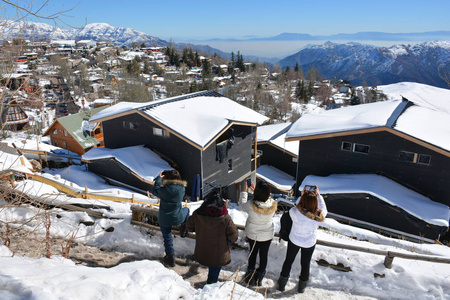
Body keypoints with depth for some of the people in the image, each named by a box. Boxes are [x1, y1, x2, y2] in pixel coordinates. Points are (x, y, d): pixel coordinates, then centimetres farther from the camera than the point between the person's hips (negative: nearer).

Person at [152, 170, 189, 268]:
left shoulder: (163, 189, -19)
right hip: (178, 218, 1)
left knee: (167, 238, 17)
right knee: (186, 209, 32)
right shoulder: (182, 189, -14)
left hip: (164, 220, -1)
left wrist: (159, 178, 13)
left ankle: (170, 258, 26)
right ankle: (183, 228, 23)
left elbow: (154, 191, 2)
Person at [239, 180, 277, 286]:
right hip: (267, 236, 0)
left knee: (252, 253, 24)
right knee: (263, 255, 20)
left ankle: (250, 276, 44)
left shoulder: (251, 205, -32)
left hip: (252, 235, 0)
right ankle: (259, 278, 39)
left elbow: (241, 206, -10)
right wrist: (256, 190, 0)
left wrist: (244, 192, -1)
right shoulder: (273, 205, -26)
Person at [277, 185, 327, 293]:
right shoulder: (319, 216, -32)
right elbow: (324, 209, -8)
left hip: (294, 240, 0)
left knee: (288, 260, 24)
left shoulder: (294, 212, -36)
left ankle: (282, 284, 44)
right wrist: (318, 195, -3)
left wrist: (302, 196, -9)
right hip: (310, 243, 0)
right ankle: (302, 286, 48)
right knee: (305, 264, 25)